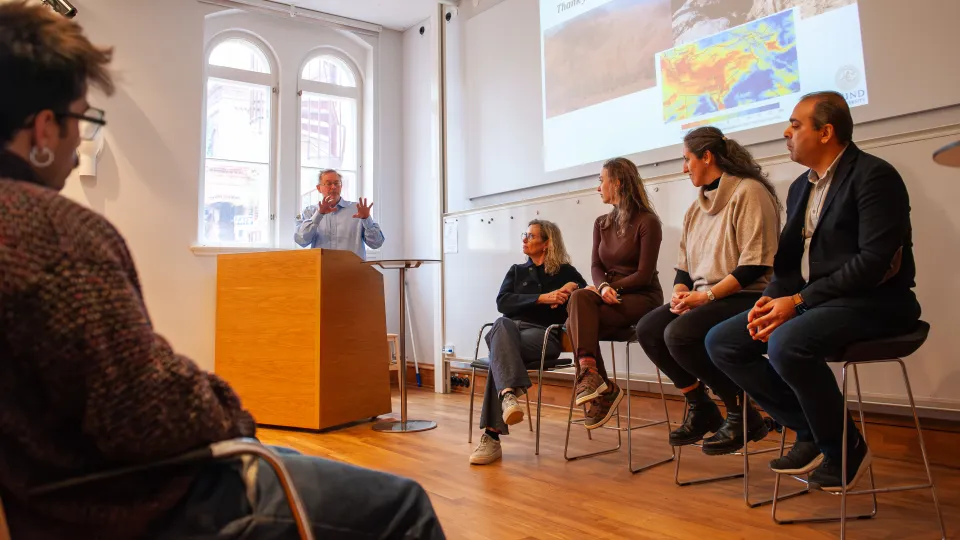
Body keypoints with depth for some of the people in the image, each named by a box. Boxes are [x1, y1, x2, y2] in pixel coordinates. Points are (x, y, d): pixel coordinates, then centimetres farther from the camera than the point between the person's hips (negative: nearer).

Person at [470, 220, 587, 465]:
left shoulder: (566, 272, 17)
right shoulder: (516, 271, 24)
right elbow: (502, 302, 4)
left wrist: (572, 288, -11)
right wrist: (541, 298, -9)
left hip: (544, 335, -2)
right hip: (511, 330, 3)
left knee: (500, 352, -35)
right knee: (501, 325, -37)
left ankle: (492, 436, -41)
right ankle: (510, 393, -59)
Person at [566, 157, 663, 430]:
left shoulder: (647, 221, -7)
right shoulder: (602, 223, 14)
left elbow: (644, 275, -12)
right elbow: (596, 266, 3)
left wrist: (613, 288, -20)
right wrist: (603, 287, -19)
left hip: (642, 298, -6)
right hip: (609, 296, 6)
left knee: (577, 322, -28)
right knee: (579, 298, -29)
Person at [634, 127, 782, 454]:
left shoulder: (749, 192, -9)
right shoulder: (696, 207, 16)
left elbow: (755, 264, -18)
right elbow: (684, 266, 16)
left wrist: (708, 295, -20)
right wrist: (680, 293, -5)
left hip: (745, 296, -8)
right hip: (704, 299, 8)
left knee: (680, 334, -29)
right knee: (648, 329, -13)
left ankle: (742, 416, -8)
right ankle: (700, 409, 5)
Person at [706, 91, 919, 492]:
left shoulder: (874, 175, -10)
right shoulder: (801, 187, 15)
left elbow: (874, 260, -21)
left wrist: (799, 300, -22)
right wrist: (772, 298, -7)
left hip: (871, 302, -8)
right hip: (806, 301, 8)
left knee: (787, 343, -35)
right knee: (720, 342, -5)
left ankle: (844, 447, -8)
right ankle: (811, 433, 3)